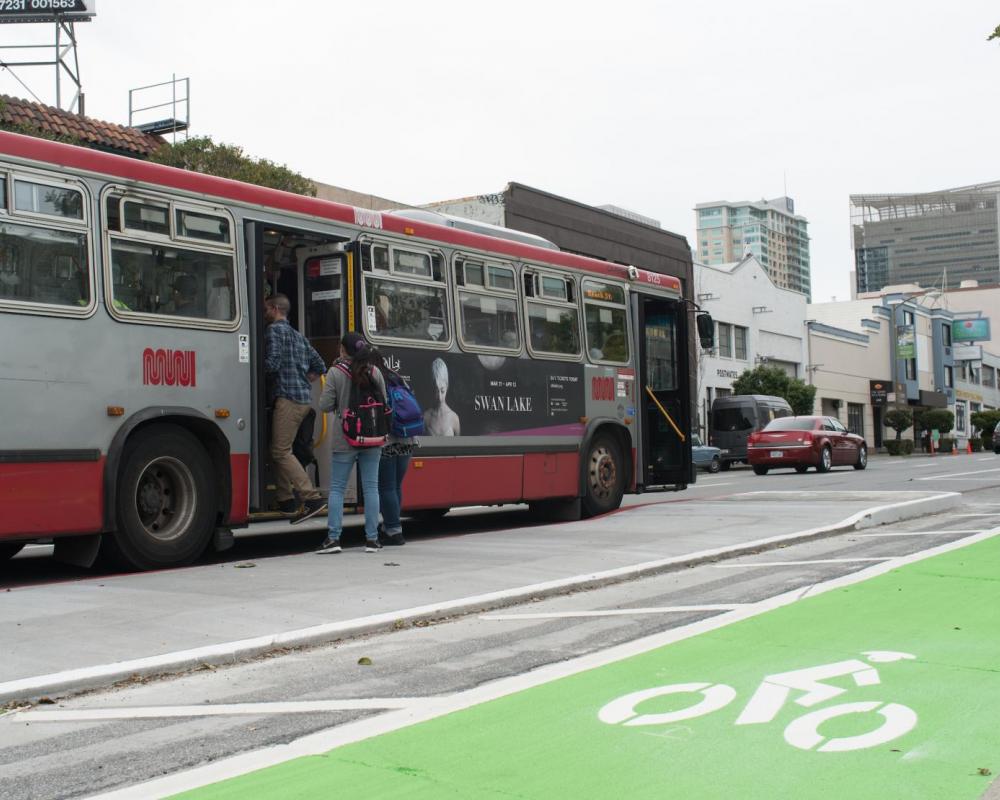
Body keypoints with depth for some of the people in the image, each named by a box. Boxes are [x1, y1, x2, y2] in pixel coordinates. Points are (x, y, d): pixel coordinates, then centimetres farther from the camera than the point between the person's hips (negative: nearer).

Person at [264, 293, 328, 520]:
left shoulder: (275, 329, -5)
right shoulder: (298, 335, 23)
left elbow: (272, 364, -17)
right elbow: (319, 366, 24)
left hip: (288, 399, -9)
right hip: (303, 399, 9)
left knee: (281, 451, -10)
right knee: (279, 450, 15)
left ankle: (312, 498, -17)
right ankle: (286, 501, 15)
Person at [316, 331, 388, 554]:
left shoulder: (336, 373, -9)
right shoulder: (375, 372, 1)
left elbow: (325, 405, -8)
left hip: (344, 440, -3)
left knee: (337, 488, 5)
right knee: (370, 487, 7)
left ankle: (333, 537, 1)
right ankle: (372, 539, 8)